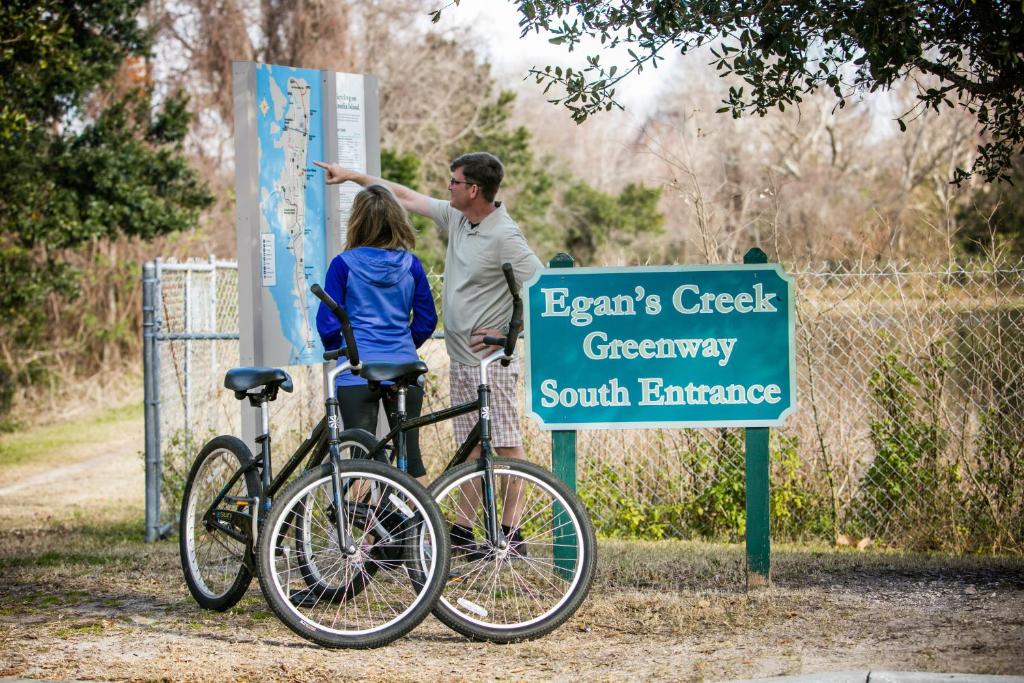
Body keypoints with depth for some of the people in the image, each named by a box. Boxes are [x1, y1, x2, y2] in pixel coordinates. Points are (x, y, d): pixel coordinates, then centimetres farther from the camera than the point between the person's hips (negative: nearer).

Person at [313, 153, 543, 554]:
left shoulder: (504, 236, -17)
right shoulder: (455, 218, 9)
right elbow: (406, 197, 20)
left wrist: (508, 334, -14)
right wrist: (353, 176, 23)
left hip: (491, 359, -9)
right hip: (461, 358, 9)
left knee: (505, 443, -6)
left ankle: (511, 531, -4)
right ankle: (464, 529, 16)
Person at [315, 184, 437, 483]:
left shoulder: (344, 265, -5)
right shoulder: (410, 265, 2)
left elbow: (328, 324, -3)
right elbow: (426, 320, 7)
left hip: (356, 371, -2)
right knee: (411, 456, 10)